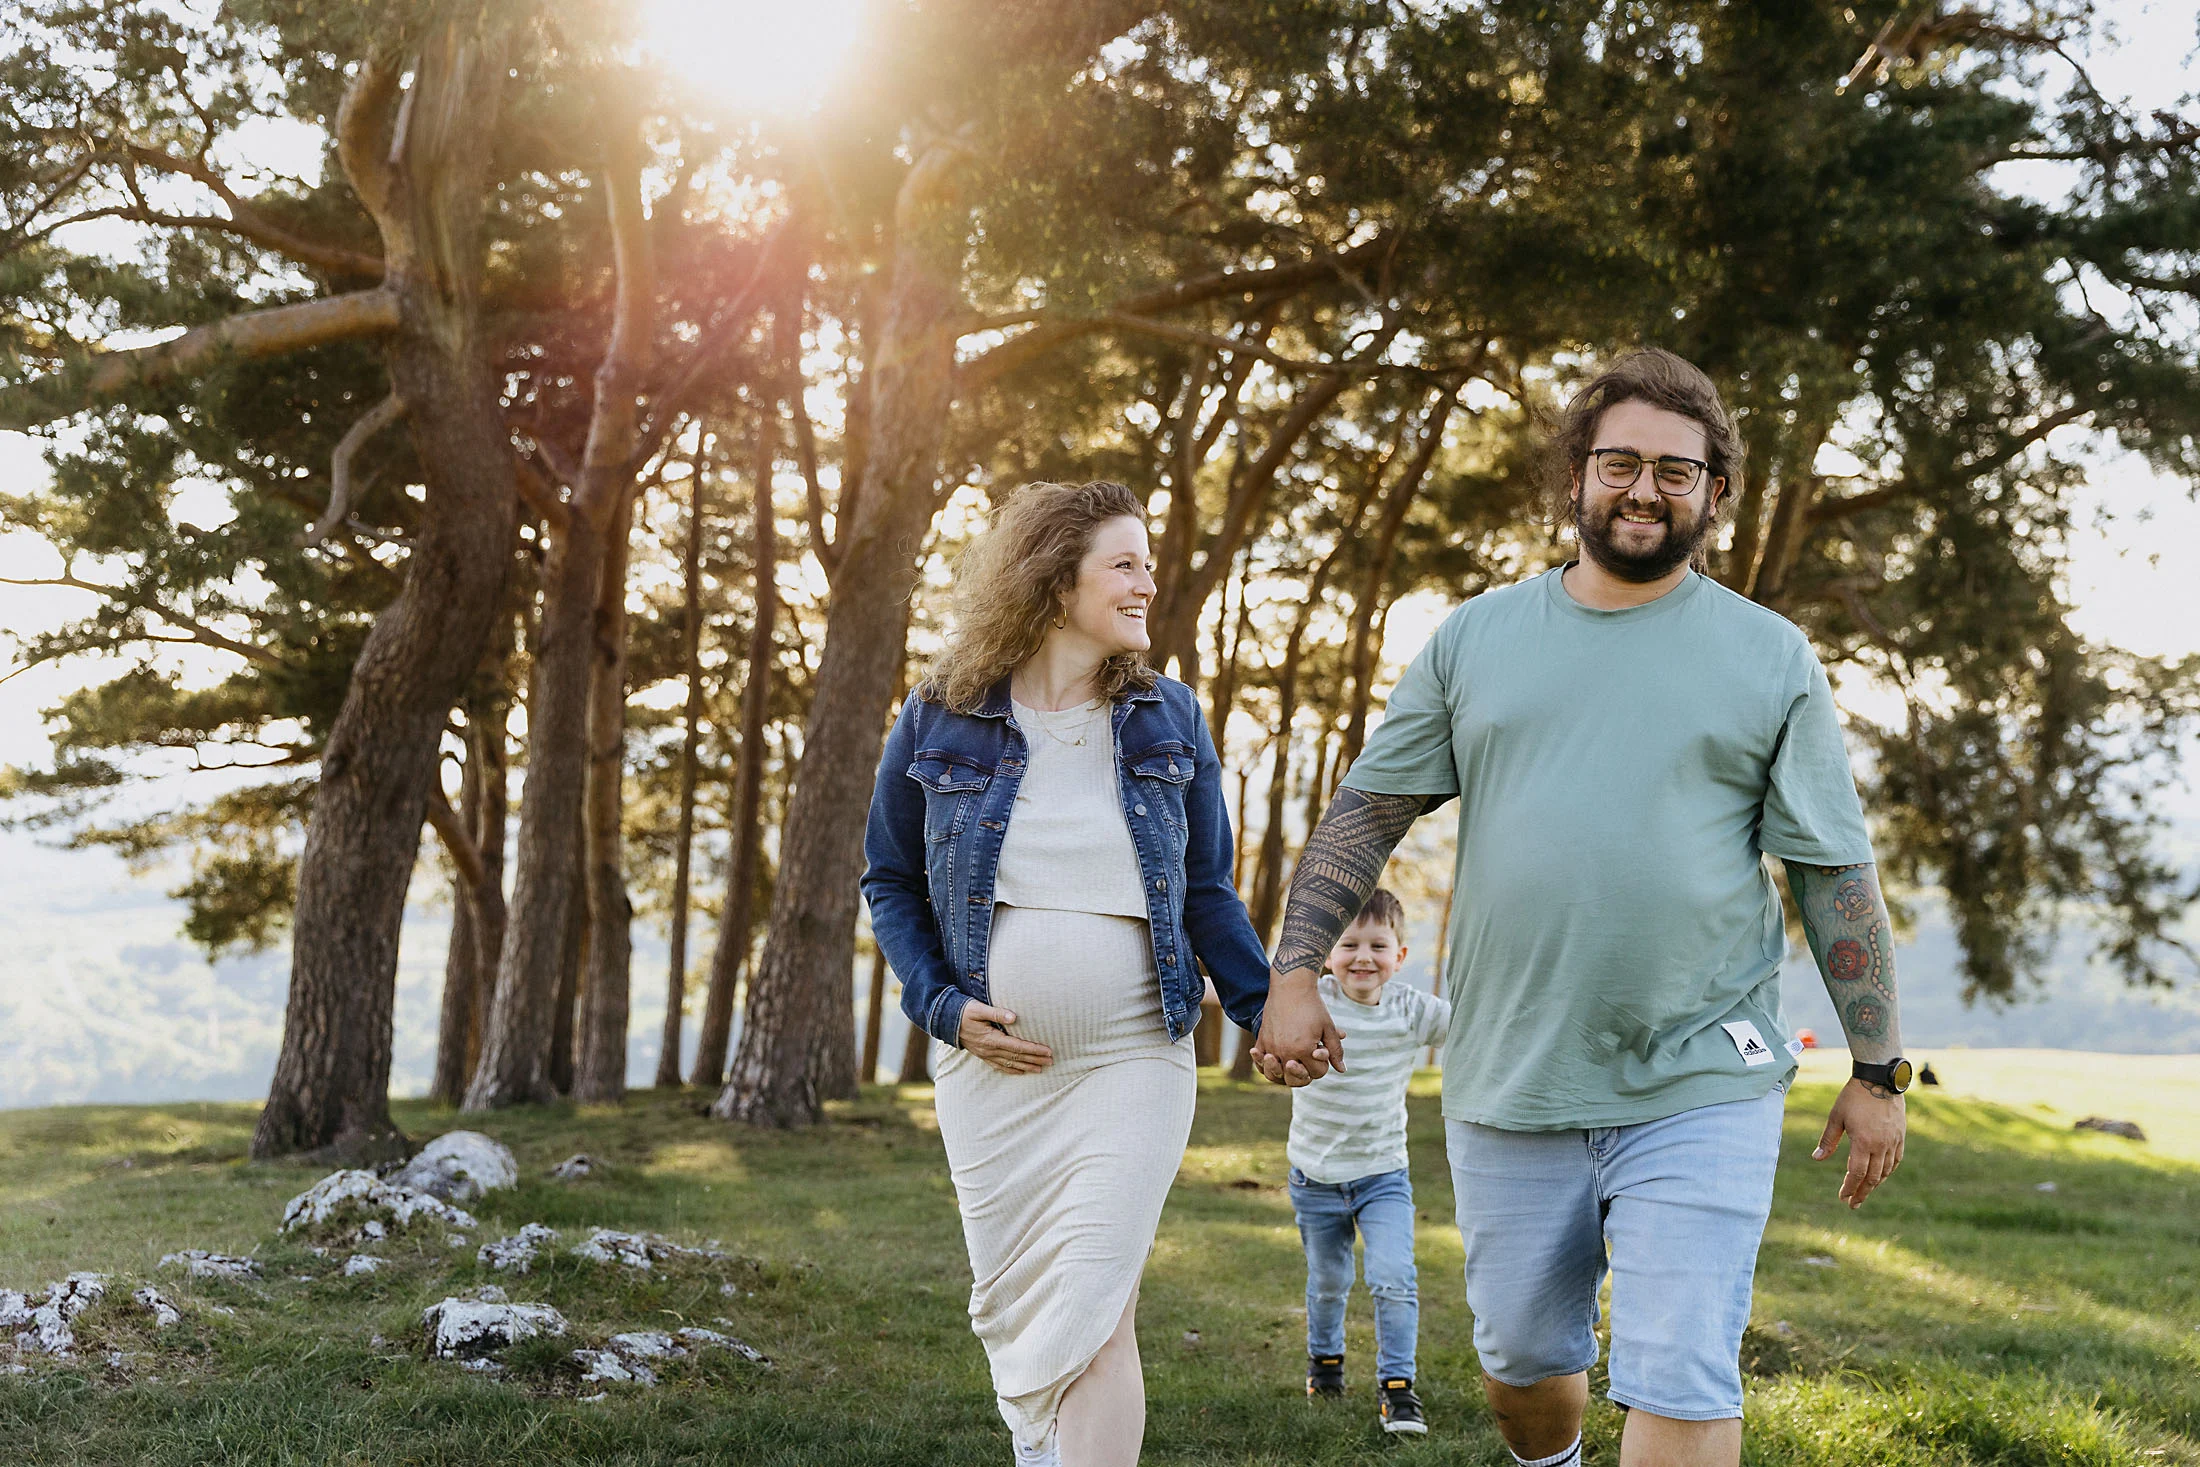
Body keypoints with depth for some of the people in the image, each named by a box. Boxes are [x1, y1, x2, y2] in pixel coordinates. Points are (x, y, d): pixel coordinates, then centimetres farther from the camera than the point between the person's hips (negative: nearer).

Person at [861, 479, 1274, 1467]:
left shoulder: (1170, 720, 3)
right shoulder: (938, 722, -1)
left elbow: (1207, 893, 8)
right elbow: (889, 883, 7)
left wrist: (1267, 1008, -3)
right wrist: (943, 1005, -6)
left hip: (1134, 1063, -1)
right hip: (990, 1062, 1)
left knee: (1094, 1316, -9)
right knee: (1009, 1307, 11)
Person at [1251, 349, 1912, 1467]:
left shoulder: (1772, 659, 3)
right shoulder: (1475, 639, 7)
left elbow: (1837, 873, 4)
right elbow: (1367, 810, 7)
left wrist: (1878, 1070, 2)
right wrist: (1293, 976, -3)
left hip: (1701, 1092, -2)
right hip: (1509, 1086, 3)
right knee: (1522, 1362, 16)